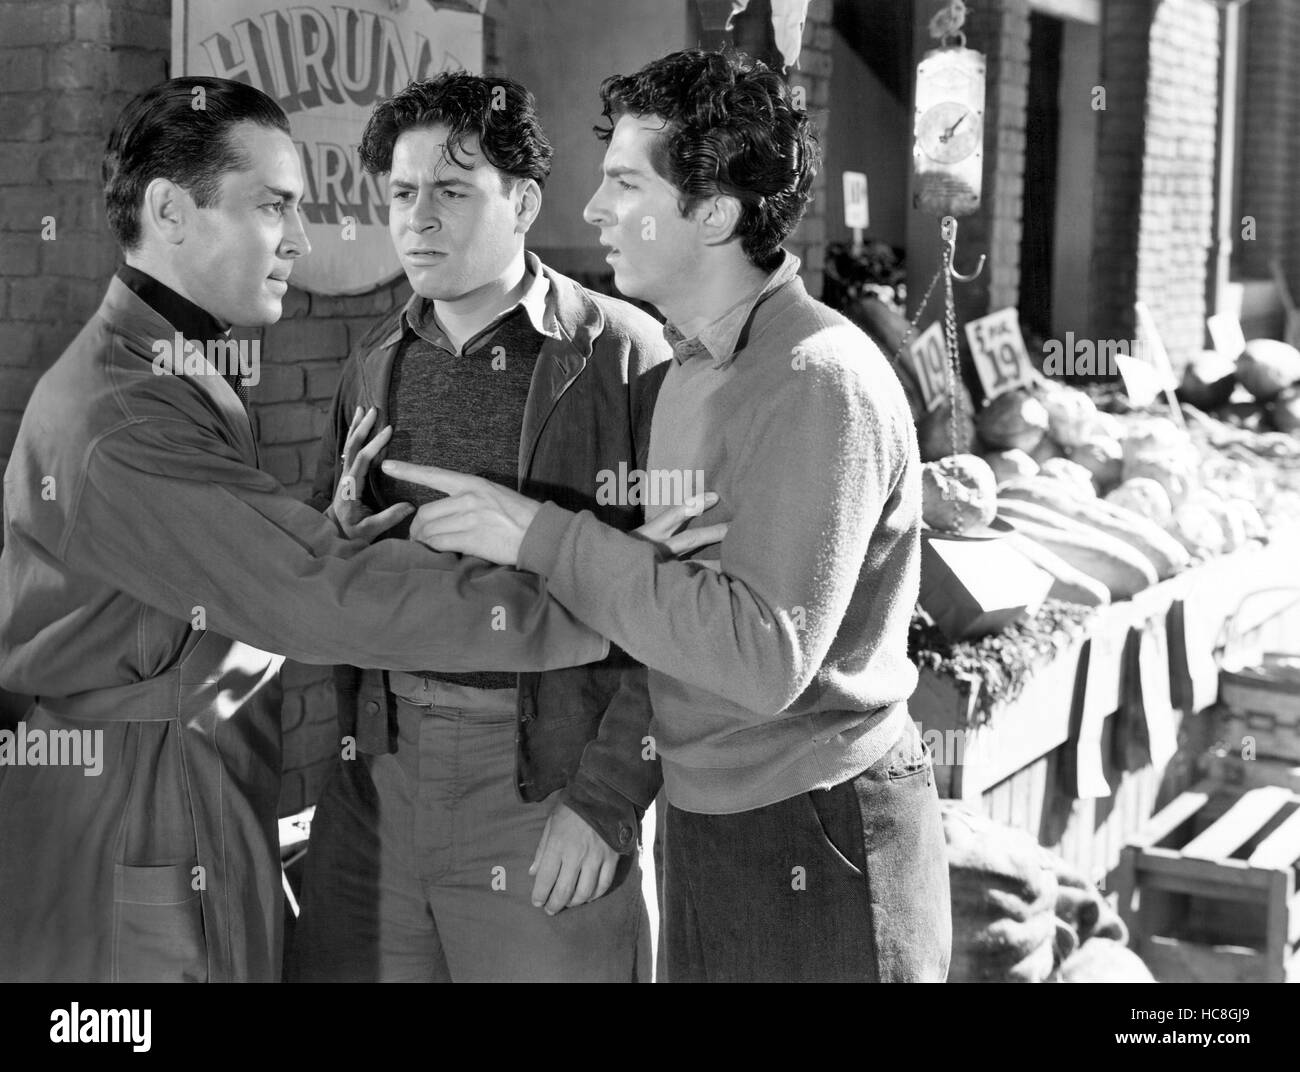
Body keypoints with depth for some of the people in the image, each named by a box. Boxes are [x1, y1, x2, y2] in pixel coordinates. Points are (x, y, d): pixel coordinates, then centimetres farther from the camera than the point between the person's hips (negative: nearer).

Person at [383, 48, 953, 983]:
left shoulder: (820, 383, -20)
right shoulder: (693, 363, 8)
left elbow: (766, 654, -26)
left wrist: (541, 536, -24)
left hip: (817, 848, -8)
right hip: (708, 830, 8)